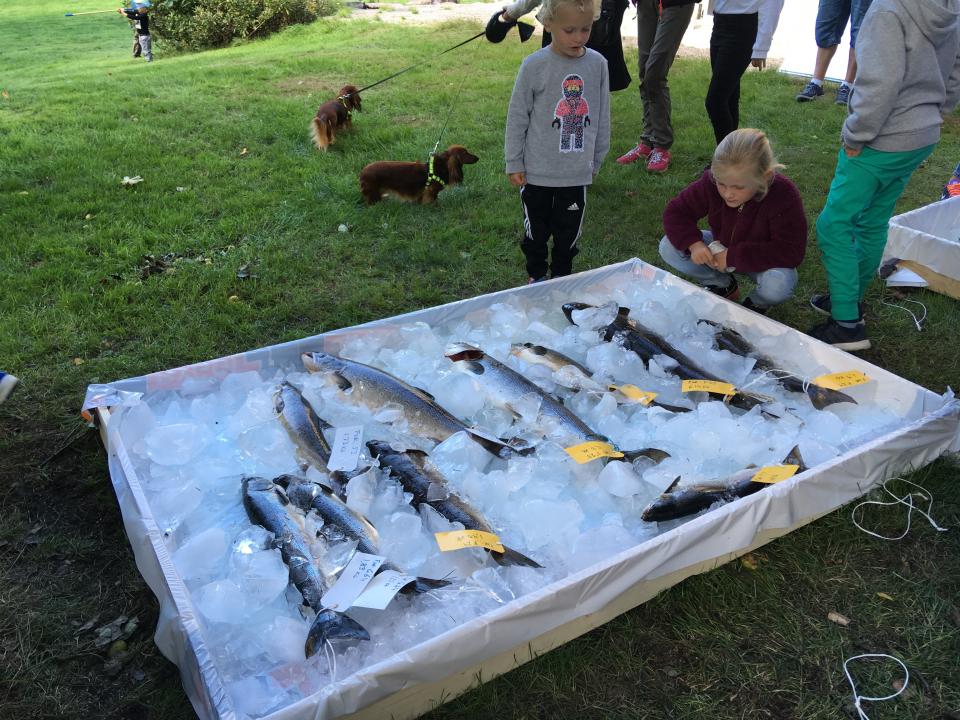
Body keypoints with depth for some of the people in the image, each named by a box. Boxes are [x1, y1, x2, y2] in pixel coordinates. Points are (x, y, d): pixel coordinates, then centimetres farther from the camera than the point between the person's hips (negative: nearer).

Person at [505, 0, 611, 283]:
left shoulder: (597, 64, -4)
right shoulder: (534, 66, -13)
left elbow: (602, 117, 6)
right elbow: (517, 117, -6)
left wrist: (596, 159, 12)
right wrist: (514, 164, -4)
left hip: (577, 172, 2)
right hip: (537, 171, -2)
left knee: (568, 230, 15)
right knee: (536, 230, 14)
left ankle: (562, 276, 34)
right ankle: (536, 276, 34)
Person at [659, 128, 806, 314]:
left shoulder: (785, 196, -31)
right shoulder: (710, 182, -23)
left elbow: (791, 252, -33)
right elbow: (676, 211, -12)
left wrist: (734, 256, -36)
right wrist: (693, 243, -31)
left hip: (762, 262, -3)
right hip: (722, 250, 4)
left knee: (779, 284, -38)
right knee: (668, 247, -17)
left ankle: (757, 304, 2)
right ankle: (724, 286, 5)